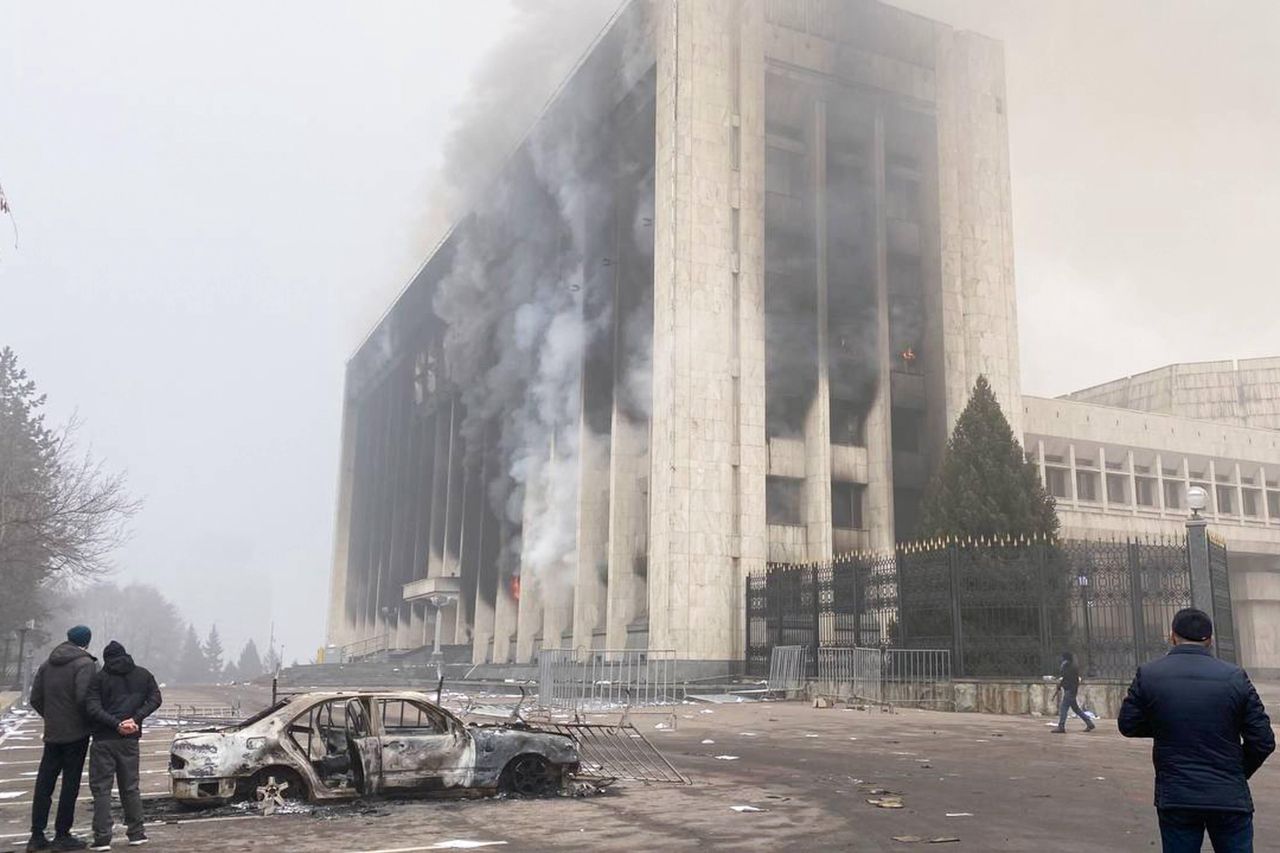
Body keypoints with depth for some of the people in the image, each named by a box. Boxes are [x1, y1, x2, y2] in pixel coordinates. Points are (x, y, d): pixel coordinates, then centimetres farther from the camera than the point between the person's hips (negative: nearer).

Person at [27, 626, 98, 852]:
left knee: (44, 783, 11)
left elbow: (35, 699, 9)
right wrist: (90, 720, -7)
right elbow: (83, 698, -23)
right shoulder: (85, 664, -12)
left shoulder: (47, 664, 10)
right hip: (77, 733, -6)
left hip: (52, 733, 6)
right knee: (70, 784, 1)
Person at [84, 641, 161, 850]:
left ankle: (102, 837, -4)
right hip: (130, 739, 3)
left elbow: (93, 709, -11)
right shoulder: (143, 675, 8)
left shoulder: (99, 678, 0)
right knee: (130, 787, 12)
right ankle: (137, 833, 12)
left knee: (101, 788, 1)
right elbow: (155, 699, 2)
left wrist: (116, 724, -13)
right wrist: (135, 719, -6)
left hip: (104, 739, -3)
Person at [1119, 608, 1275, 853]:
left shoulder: (1147, 675, -5)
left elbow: (1128, 725, 4)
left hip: (1175, 798, 0)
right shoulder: (1235, 677, -5)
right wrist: (1238, 772, 15)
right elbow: (1263, 742, -1)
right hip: (1230, 798, 0)